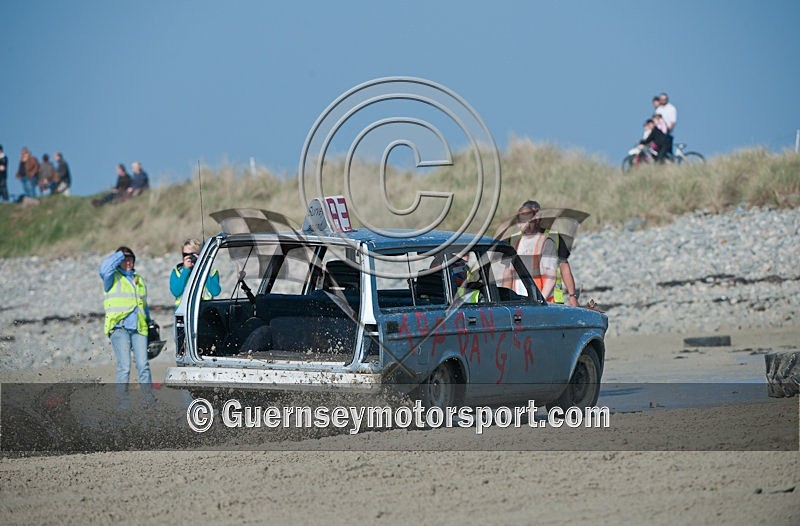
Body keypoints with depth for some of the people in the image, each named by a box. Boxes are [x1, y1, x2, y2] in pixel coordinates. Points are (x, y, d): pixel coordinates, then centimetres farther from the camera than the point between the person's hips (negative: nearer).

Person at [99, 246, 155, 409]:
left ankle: (148, 397, 0)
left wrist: (149, 323, 26)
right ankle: (122, 399, -7)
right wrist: (119, 255, -5)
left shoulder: (139, 280, 24)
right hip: (119, 328, -4)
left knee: (143, 365, -4)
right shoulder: (113, 277, 7)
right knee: (124, 366, -11)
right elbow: (104, 268, -16)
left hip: (138, 328, 4)